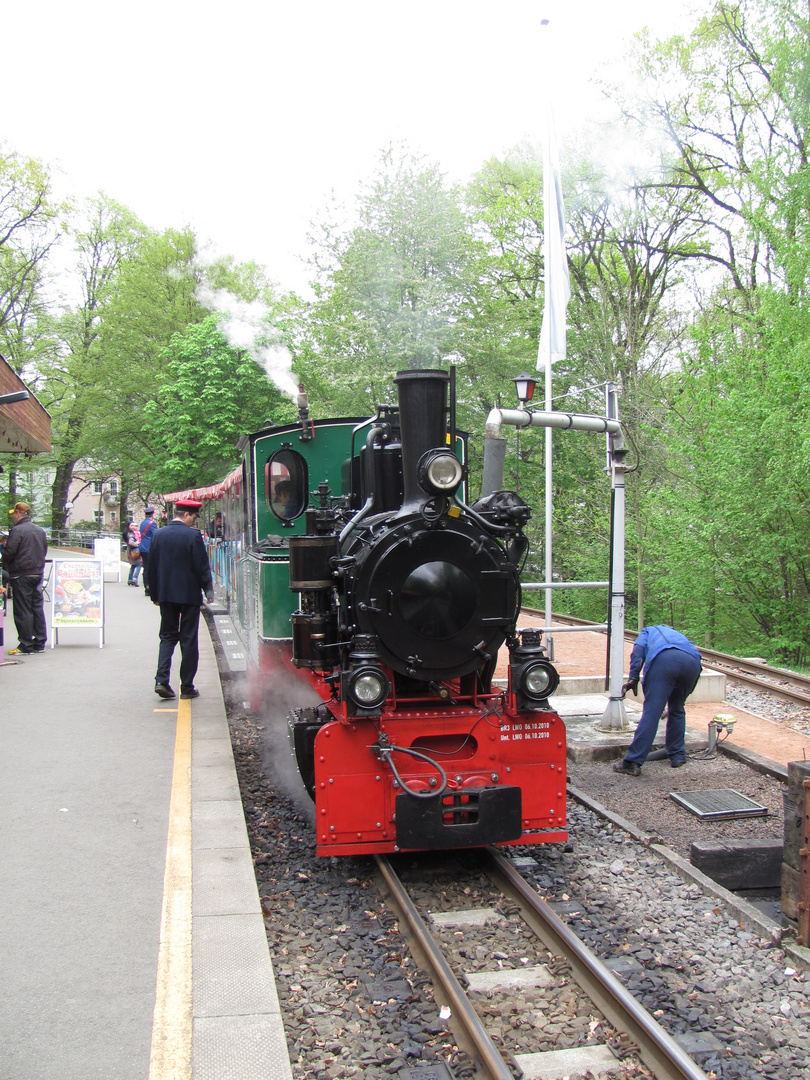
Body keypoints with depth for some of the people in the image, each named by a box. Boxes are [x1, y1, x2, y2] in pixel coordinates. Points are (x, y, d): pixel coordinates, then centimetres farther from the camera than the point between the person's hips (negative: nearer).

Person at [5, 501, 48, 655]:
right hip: (38, 573, 7)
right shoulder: (40, 531, 10)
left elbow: (9, 552, -15)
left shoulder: (17, 530, -12)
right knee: (37, 608, 11)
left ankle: (26, 646, 0)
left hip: (21, 575, -7)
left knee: (22, 610, -2)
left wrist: (7, 566, 3)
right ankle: (39, 643, 14)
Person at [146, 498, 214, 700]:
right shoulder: (193, 536, -13)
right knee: (189, 640, 4)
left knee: (168, 636, 14)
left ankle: (161, 680, -1)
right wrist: (209, 590, 3)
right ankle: (187, 687, 9)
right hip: (189, 595, -4)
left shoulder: (158, 535, 2)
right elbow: (202, 567, -11)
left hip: (166, 595, 4)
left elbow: (151, 568, 7)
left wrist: (155, 594, 16)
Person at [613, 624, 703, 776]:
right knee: (677, 709, 24)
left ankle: (633, 762, -8)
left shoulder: (648, 631, 36)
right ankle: (677, 755, 28)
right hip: (693, 660, 4)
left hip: (664, 659, -4)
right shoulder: (677, 634, 46)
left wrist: (633, 677, 2)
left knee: (651, 712, -7)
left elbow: (638, 649, 11)